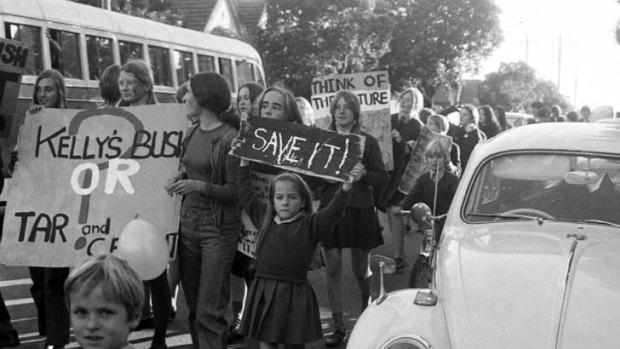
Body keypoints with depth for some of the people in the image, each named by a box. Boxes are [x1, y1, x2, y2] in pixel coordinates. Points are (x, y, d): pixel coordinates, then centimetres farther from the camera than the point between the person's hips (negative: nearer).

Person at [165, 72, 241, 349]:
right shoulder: (192, 132, 10)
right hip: (188, 223, 7)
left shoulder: (229, 138, -12)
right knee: (194, 308, 11)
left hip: (218, 228, -7)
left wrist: (201, 186, -25)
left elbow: (235, 191, -12)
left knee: (209, 313, -7)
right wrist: (180, 179, 3)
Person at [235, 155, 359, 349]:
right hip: (263, 292, 4)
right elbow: (246, 195, 19)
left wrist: (347, 185, -31)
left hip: (294, 293, -3)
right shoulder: (265, 218, 9)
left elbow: (334, 211, -17)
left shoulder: (310, 225, -4)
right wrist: (244, 162, 19)